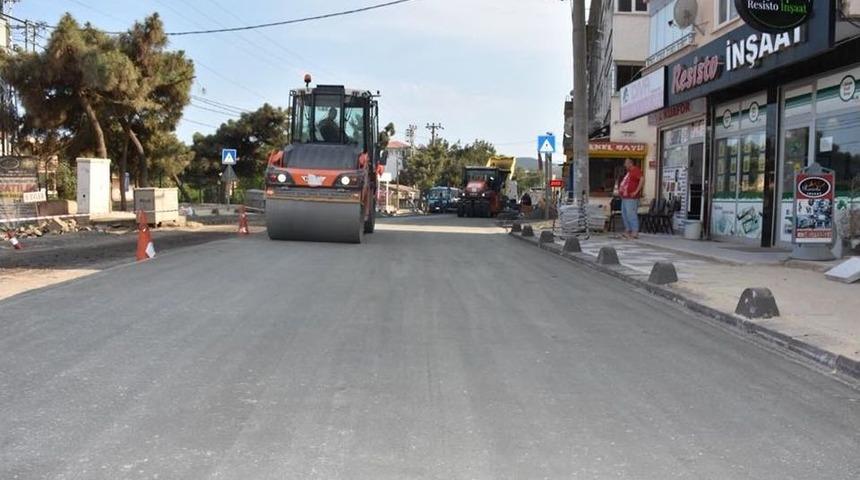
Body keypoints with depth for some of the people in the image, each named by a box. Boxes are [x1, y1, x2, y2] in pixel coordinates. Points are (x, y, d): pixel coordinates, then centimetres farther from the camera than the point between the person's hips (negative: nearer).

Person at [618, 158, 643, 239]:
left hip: (631, 198, -11)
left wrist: (636, 192, -23)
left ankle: (635, 233, -11)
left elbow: (642, 181, -22)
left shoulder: (636, 170, -10)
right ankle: (628, 230, 21)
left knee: (631, 215, -12)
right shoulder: (629, 172, 20)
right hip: (625, 197, 11)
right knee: (624, 215, 14)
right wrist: (621, 191, 20)